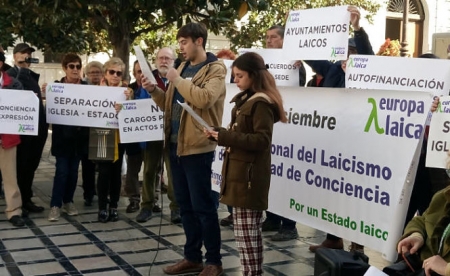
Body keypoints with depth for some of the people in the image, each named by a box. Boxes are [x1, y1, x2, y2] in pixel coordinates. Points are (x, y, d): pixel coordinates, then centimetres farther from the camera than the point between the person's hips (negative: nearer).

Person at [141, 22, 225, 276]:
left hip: (197, 147, -8)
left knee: (203, 206, -2)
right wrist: (154, 91, 5)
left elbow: (204, 98, -25)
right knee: (185, 205, 13)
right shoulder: (183, 68, 16)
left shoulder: (215, 69, -7)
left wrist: (178, 80, -16)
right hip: (176, 144, 8)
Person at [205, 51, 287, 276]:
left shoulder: (261, 103, -13)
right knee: (249, 233, 14)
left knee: (245, 233, -8)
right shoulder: (246, 100, 17)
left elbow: (261, 140, -20)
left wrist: (225, 137, -21)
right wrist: (218, 133, 5)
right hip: (239, 173, 10)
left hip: (249, 176, -10)